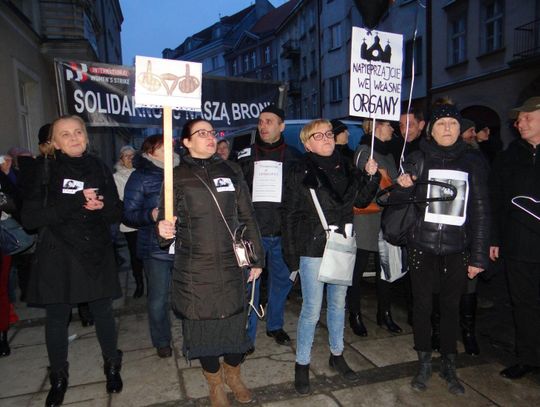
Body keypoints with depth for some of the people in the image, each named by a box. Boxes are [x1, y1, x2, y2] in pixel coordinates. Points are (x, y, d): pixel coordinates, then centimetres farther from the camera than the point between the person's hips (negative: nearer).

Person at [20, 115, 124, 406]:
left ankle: (112, 367, 33)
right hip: (57, 258, -1)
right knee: (56, 318, 10)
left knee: (103, 313, 10)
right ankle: (58, 378, 32)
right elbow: (29, 218, -11)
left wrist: (102, 205, -16)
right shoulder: (45, 172, -3)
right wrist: (73, 204, -22)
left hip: (97, 255, 1)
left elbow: (117, 213, 7)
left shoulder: (99, 169, 4)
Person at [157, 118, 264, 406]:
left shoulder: (231, 171, 6)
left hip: (231, 263, 2)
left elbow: (247, 217, 7)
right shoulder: (178, 176, 1)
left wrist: (257, 258, 7)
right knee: (203, 322, 8)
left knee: (235, 319, 8)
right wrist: (164, 230, -23)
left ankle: (233, 373, 39)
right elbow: (167, 219, 1)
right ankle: (214, 382, 36)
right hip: (194, 267, -1)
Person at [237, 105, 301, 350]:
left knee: (282, 279, 13)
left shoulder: (294, 158, 5)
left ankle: (275, 325, 34)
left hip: (283, 231, 2)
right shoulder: (246, 156, 3)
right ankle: (248, 334, 19)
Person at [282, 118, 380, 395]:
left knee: (338, 303, 18)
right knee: (312, 310, 1)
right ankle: (302, 364, 20)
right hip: (313, 248, -5)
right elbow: (290, 215, -6)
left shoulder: (345, 168, 5)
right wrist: (291, 255, -8)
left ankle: (337, 355, 36)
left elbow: (361, 200, 12)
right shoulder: (300, 173, -7)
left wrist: (371, 176, -4)